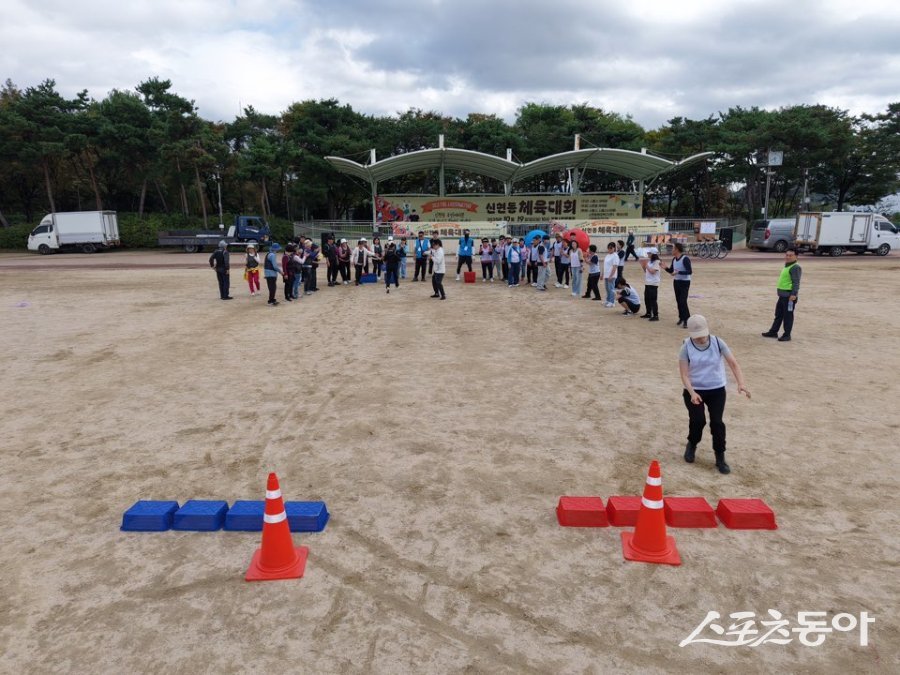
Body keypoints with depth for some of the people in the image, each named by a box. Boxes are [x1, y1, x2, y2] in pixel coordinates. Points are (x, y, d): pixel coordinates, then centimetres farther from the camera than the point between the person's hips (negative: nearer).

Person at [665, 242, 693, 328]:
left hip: (684, 282, -7)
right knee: (678, 301, 11)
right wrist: (665, 267, -3)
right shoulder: (674, 259, 6)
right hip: (676, 282, 7)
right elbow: (671, 271, 16)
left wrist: (678, 272, -30)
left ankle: (687, 320, -9)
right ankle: (681, 318, 22)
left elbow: (689, 271, -21)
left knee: (683, 301, -13)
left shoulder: (685, 259, -17)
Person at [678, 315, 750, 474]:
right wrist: (692, 393, -27)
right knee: (698, 420, -12)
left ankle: (720, 458, 11)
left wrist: (741, 383, -26)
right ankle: (692, 445, 20)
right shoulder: (686, 347, -12)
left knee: (717, 422, -6)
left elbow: (733, 363, -12)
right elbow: (684, 374, -13)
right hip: (694, 390, -1)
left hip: (717, 389, 1)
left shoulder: (718, 342, -10)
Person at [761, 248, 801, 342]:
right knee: (778, 314, 17)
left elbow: (796, 282, -20)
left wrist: (794, 294, -26)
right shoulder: (786, 266, 17)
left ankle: (787, 335, 6)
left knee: (788, 316, -1)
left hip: (789, 296, -10)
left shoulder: (795, 268, -13)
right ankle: (773, 332, 27)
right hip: (782, 295, 10)